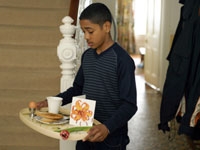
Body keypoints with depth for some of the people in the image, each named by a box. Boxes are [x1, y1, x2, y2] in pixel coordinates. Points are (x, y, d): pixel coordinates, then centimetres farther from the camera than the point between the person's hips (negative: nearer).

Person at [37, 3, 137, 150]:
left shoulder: (122, 60, -16)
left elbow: (129, 105, -19)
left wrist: (107, 127, -34)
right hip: (86, 132, 6)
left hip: (111, 138, -6)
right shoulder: (87, 55, 5)